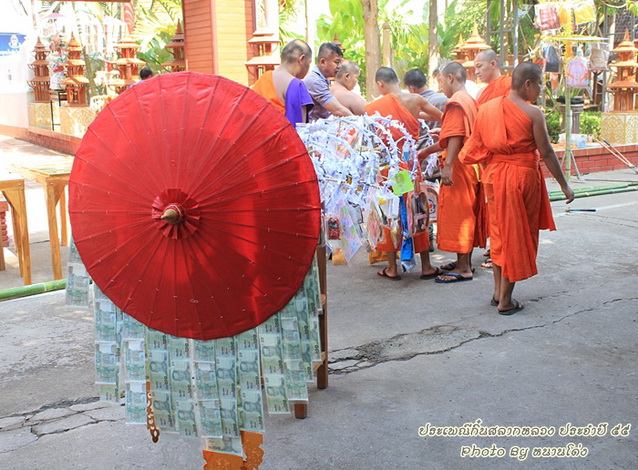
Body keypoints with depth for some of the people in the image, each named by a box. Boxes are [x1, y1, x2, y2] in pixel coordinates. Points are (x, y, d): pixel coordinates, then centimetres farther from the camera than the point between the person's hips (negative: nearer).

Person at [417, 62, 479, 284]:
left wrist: (448, 165, -27)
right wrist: (428, 150, 29)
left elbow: (455, 137, -23)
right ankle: (465, 261, 24)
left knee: (457, 214, -6)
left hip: (458, 166, -10)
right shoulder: (470, 101, 17)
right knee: (466, 213, 15)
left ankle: (463, 268, -4)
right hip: (471, 165, 10)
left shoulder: (456, 103, -13)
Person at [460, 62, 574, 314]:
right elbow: (546, 153, -10)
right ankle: (506, 301, 10)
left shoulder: (488, 108, 3)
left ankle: (498, 292, 24)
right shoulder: (533, 113, -13)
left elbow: (478, 148, 6)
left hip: (494, 176, 5)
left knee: (499, 232, 19)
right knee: (518, 236, 5)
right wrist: (564, 185, -1)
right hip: (523, 176, -5)